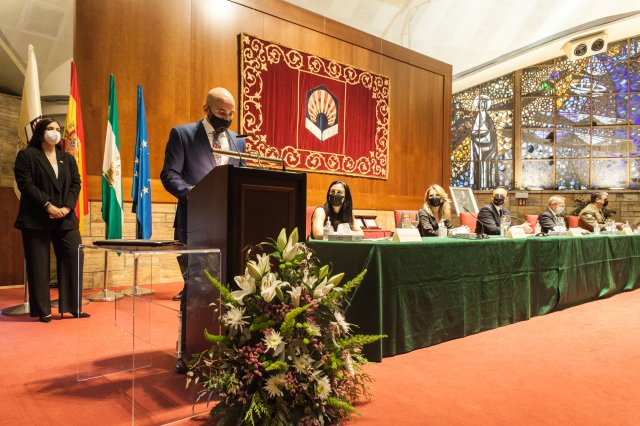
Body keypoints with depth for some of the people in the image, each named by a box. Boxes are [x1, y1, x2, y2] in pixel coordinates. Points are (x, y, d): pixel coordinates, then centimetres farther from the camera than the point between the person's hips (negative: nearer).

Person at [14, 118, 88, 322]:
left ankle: (73, 307, 7)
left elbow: (76, 183, 7)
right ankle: (42, 310, 10)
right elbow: (25, 183, -8)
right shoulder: (27, 155, 2)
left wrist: (67, 207, -8)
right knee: (39, 265, 1)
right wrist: (47, 205, -17)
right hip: (36, 220, -4)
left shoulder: (68, 158, 16)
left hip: (65, 219, 4)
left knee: (73, 260, -1)